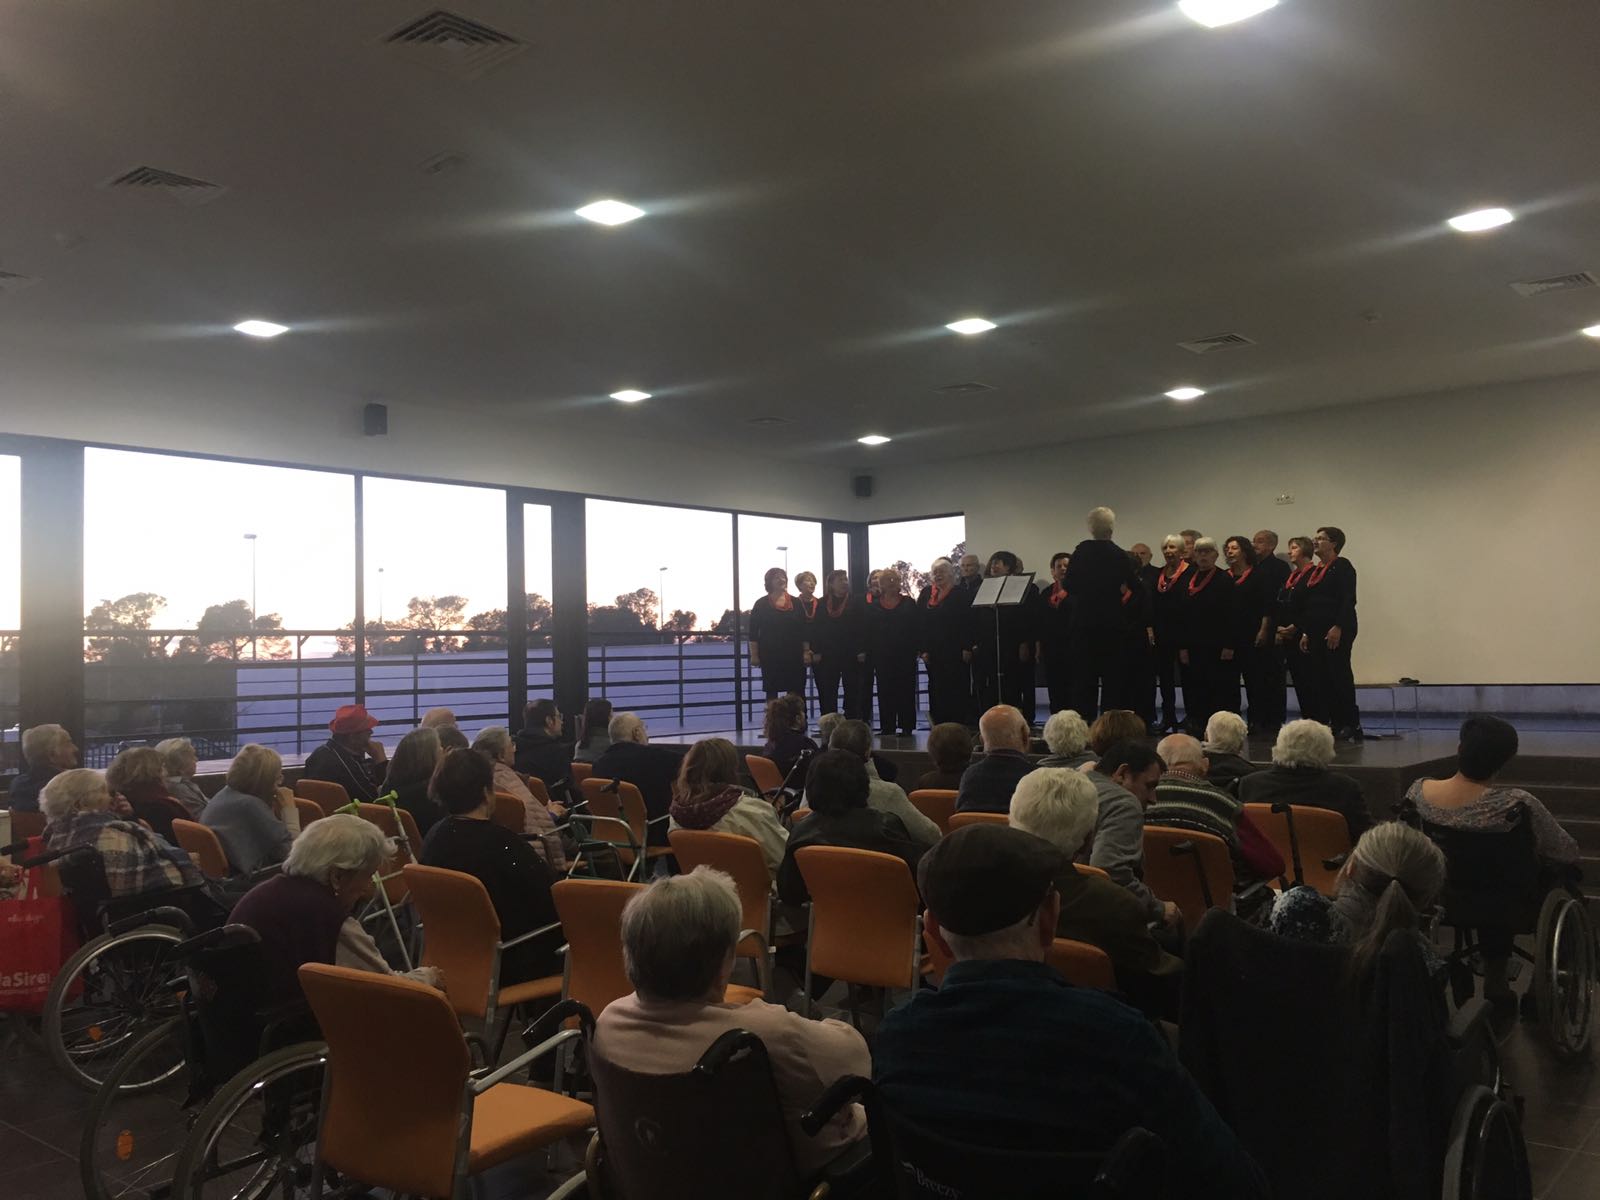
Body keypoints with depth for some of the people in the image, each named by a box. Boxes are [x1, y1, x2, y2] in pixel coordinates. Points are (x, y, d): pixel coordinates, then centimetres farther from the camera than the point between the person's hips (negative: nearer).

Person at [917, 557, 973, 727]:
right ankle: (940, 724, 12)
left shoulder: (961, 594, -2)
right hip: (934, 652, 4)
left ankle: (961, 724, 3)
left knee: (959, 689, -2)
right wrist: (923, 649, 0)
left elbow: (968, 622, -8)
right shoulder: (926, 594, 10)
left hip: (956, 651, -4)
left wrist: (967, 648, -15)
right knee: (936, 689, 6)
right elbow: (919, 624, 7)